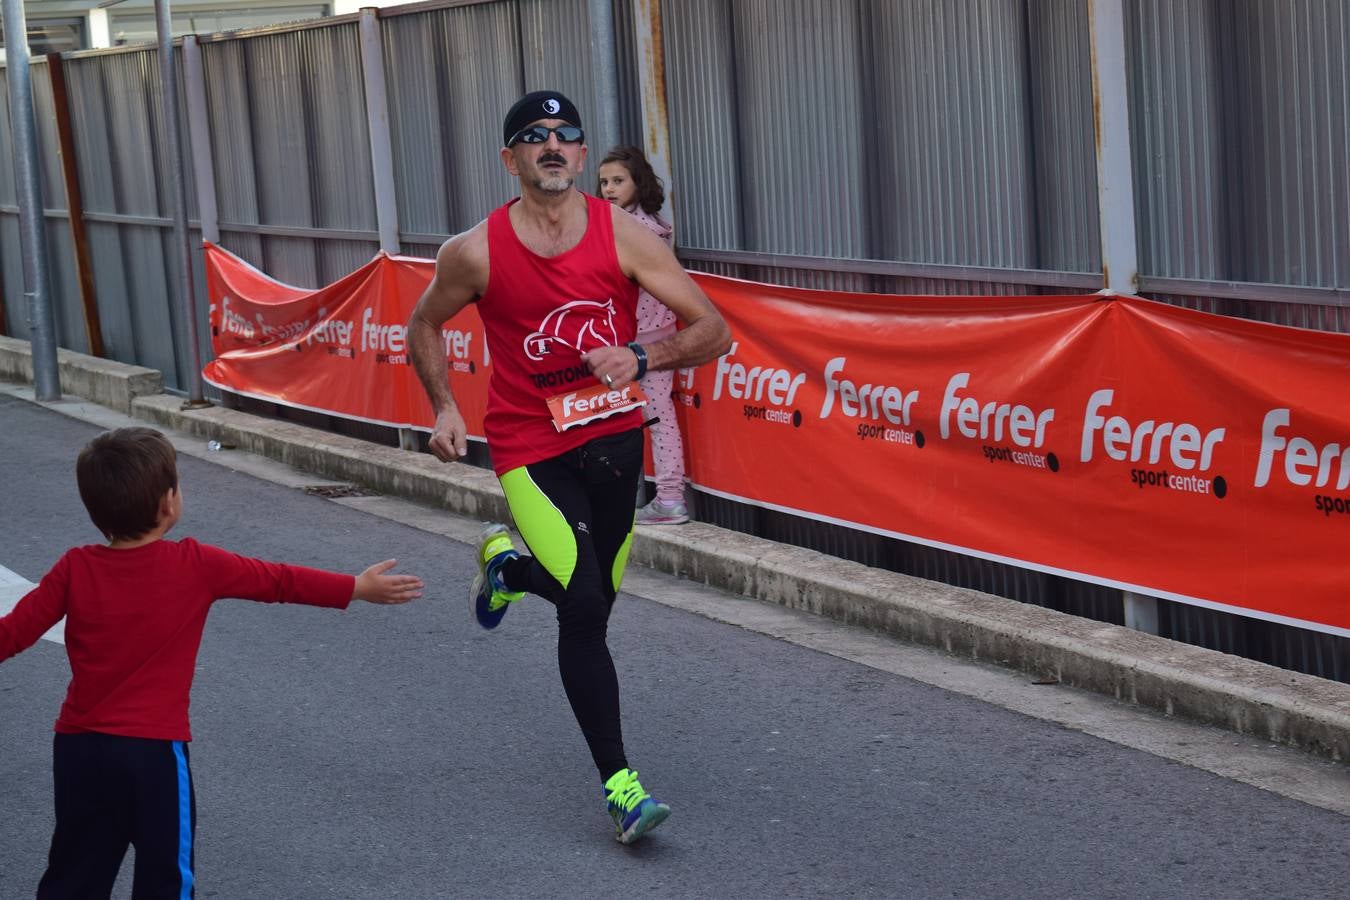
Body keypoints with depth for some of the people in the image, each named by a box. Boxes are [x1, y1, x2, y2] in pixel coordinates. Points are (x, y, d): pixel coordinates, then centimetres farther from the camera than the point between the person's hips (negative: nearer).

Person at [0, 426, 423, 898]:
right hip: (154, 751, -3)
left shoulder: (74, 569, -4)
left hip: (78, 749, 3)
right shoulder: (197, 566, -9)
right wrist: (360, 587, 11)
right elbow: (278, 580, 0)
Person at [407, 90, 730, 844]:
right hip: (531, 448, -3)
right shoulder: (476, 252, -11)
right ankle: (619, 783, -7)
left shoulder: (624, 235, -11)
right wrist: (444, 408, -2)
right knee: (584, 606, -16)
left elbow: (715, 330, -11)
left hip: (613, 436, 3)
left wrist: (640, 357, -28)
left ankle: (506, 565, 53)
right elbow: (425, 327, 10)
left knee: (594, 593, 18)